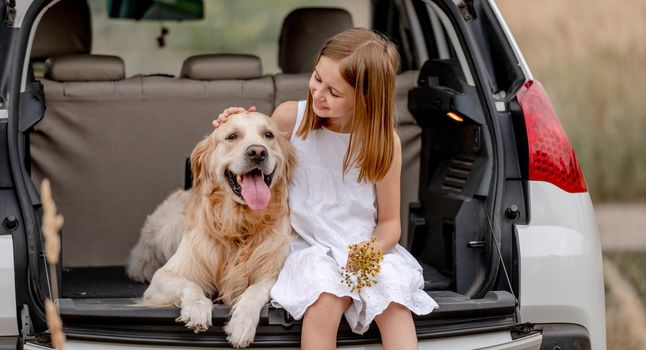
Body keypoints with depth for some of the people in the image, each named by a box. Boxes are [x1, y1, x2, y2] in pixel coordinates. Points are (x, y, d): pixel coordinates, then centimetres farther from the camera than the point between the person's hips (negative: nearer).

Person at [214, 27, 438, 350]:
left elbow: (389, 221, 3)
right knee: (326, 299, -33)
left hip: (368, 249, 0)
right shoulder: (289, 118, -4)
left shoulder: (384, 140, -5)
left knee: (394, 302, -30)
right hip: (309, 248, 0)